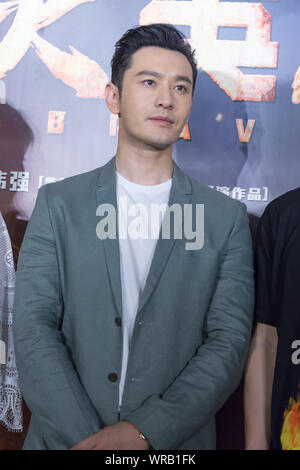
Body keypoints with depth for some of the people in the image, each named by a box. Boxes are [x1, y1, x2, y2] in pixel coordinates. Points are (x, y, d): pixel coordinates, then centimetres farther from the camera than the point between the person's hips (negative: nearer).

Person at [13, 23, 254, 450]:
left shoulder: (227, 218, -3)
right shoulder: (58, 203, -3)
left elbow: (229, 342, -8)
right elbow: (34, 329, -9)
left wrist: (145, 431, -17)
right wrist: (83, 436, -18)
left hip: (174, 441, 1)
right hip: (63, 438, 0)